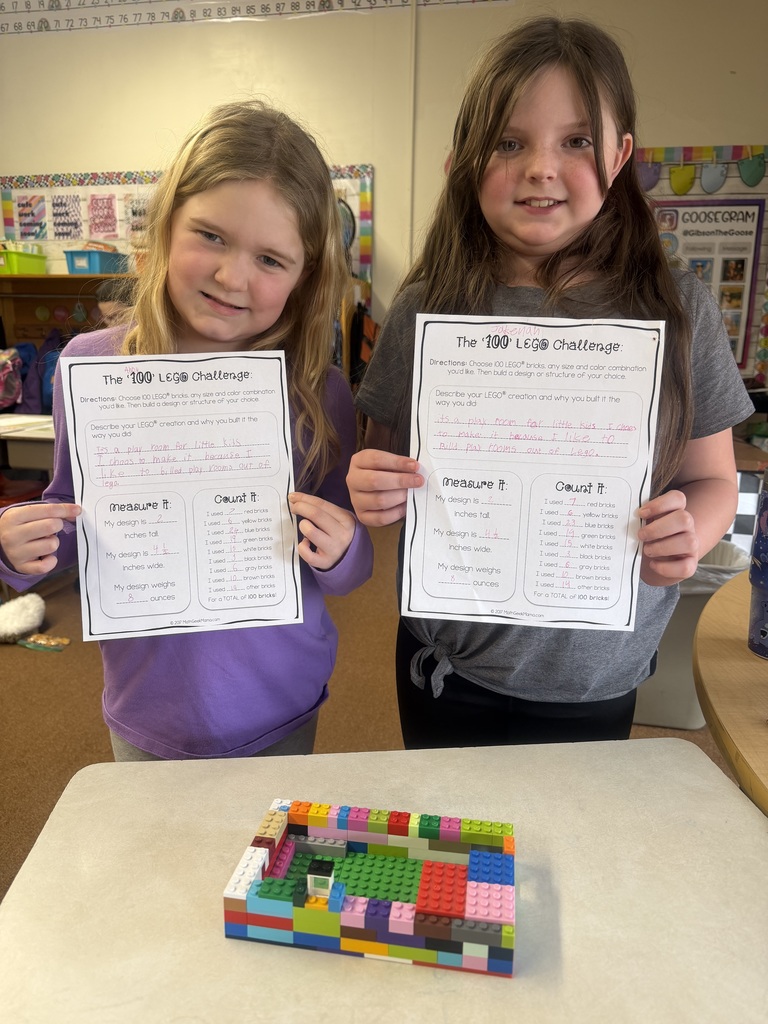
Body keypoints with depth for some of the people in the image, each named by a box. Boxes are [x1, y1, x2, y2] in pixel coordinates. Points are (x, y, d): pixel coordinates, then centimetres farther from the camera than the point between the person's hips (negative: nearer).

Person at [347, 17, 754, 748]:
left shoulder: (678, 309, -7)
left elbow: (711, 478, 2)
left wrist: (692, 533, -18)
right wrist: (374, 495, -21)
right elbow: (386, 482, 1)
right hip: (449, 668, 1)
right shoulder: (425, 310, -8)